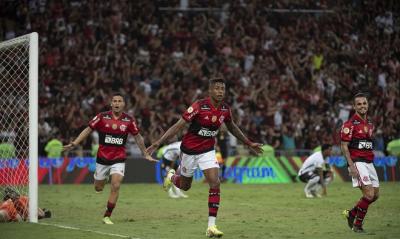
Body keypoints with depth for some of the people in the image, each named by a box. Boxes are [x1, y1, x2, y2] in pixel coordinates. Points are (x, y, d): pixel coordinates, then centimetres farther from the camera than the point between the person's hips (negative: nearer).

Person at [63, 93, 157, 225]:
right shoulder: (102, 117, -6)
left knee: (116, 186, -16)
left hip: (119, 159, 0)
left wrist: (146, 154, 13)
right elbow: (88, 130, 0)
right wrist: (73, 144, -9)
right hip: (102, 158, 0)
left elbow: (138, 137, 9)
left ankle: (107, 216, -5)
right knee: (98, 188, 10)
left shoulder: (129, 120, -3)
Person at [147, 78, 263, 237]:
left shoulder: (225, 109, -7)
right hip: (190, 150, -3)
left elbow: (232, 128, 14)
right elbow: (178, 126, -20)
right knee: (185, 186, 15)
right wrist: (158, 143, -25)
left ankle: (211, 226, -12)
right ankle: (172, 176, 54)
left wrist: (249, 144, 19)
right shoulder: (199, 106, -23)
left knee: (215, 183, -15)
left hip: (207, 151, 3)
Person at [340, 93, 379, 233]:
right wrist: (351, 166, -19)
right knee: (369, 194, -16)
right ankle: (357, 225, -2)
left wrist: (371, 160, 18)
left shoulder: (370, 124, 15)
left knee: (375, 195, 8)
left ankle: (351, 213, 25)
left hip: (369, 162, 8)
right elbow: (344, 146, -12)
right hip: (357, 162, -8)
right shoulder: (350, 124, -9)